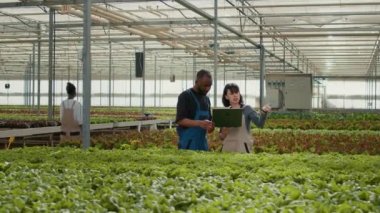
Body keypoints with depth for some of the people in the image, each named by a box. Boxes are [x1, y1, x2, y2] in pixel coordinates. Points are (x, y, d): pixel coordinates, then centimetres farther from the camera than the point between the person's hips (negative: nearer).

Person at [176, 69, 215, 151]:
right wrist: (199, 123, -27)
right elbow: (180, 120, -13)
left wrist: (210, 126, -3)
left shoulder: (206, 99, 16)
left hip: (203, 144, 7)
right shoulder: (185, 96, -5)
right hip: (188, 144, -7)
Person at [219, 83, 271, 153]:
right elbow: (221, 136, 14)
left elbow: (260, 124, -16)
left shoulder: (246, 109, 0)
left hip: (243, 149, -3)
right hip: (227, 149, 3)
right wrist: (223, 133, -8)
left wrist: (264, 112, -35)